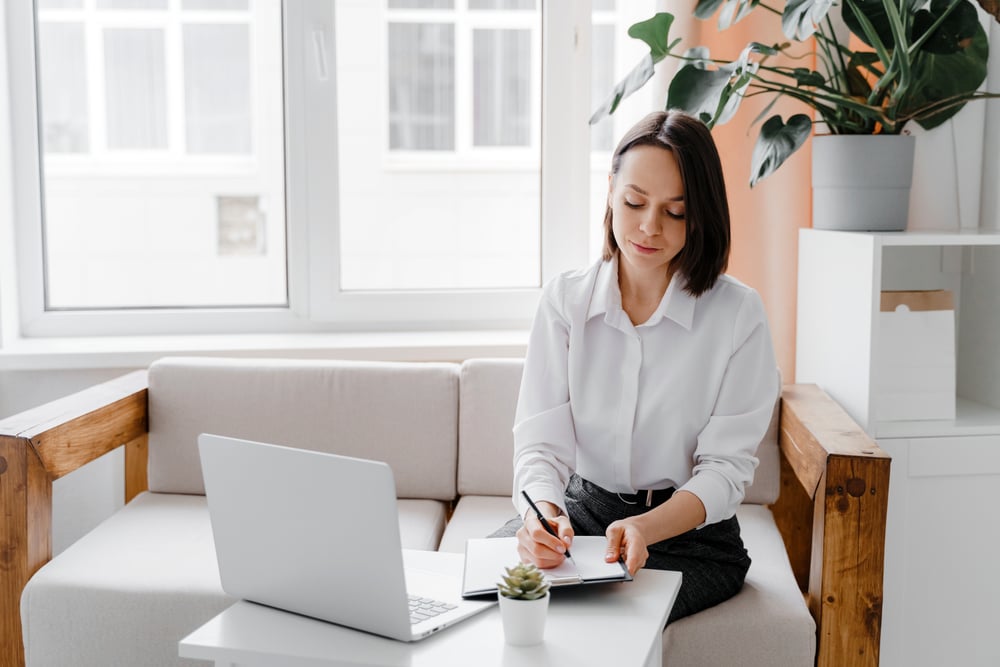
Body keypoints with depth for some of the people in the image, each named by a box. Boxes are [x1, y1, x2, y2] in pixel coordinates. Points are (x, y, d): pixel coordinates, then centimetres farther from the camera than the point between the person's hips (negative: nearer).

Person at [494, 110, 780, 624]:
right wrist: (542, 512, -31)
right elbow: (540, 441, -7)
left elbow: (726, 468, -9)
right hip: (579, 513, 3)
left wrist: (645, 529, -29)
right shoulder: (563, 301, -1)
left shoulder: (737, 314, -8)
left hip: (689, 531, -2)